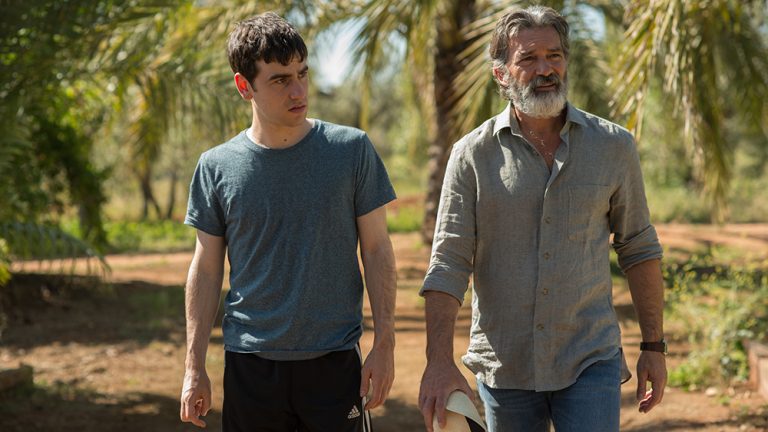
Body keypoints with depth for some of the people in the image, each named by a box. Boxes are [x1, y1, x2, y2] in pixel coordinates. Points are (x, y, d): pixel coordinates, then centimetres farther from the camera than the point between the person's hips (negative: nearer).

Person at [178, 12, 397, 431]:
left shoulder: (352, 149, -2)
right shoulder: (217, 167, 1)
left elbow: (376, 250, 2)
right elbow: (206, 270, 6)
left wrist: (384, 344, -4)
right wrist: (194, 368, 3)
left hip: (335, 362, -1)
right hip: (249, 365, 1)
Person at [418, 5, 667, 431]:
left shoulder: (613, 145, 1)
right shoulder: (473, 155, -2)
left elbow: (638, 248, 9)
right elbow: (448, 264, -6)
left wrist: (654, 345, 7)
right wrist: (439, 361, -17)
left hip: (590, 363, 0)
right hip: (504, 366, 1)